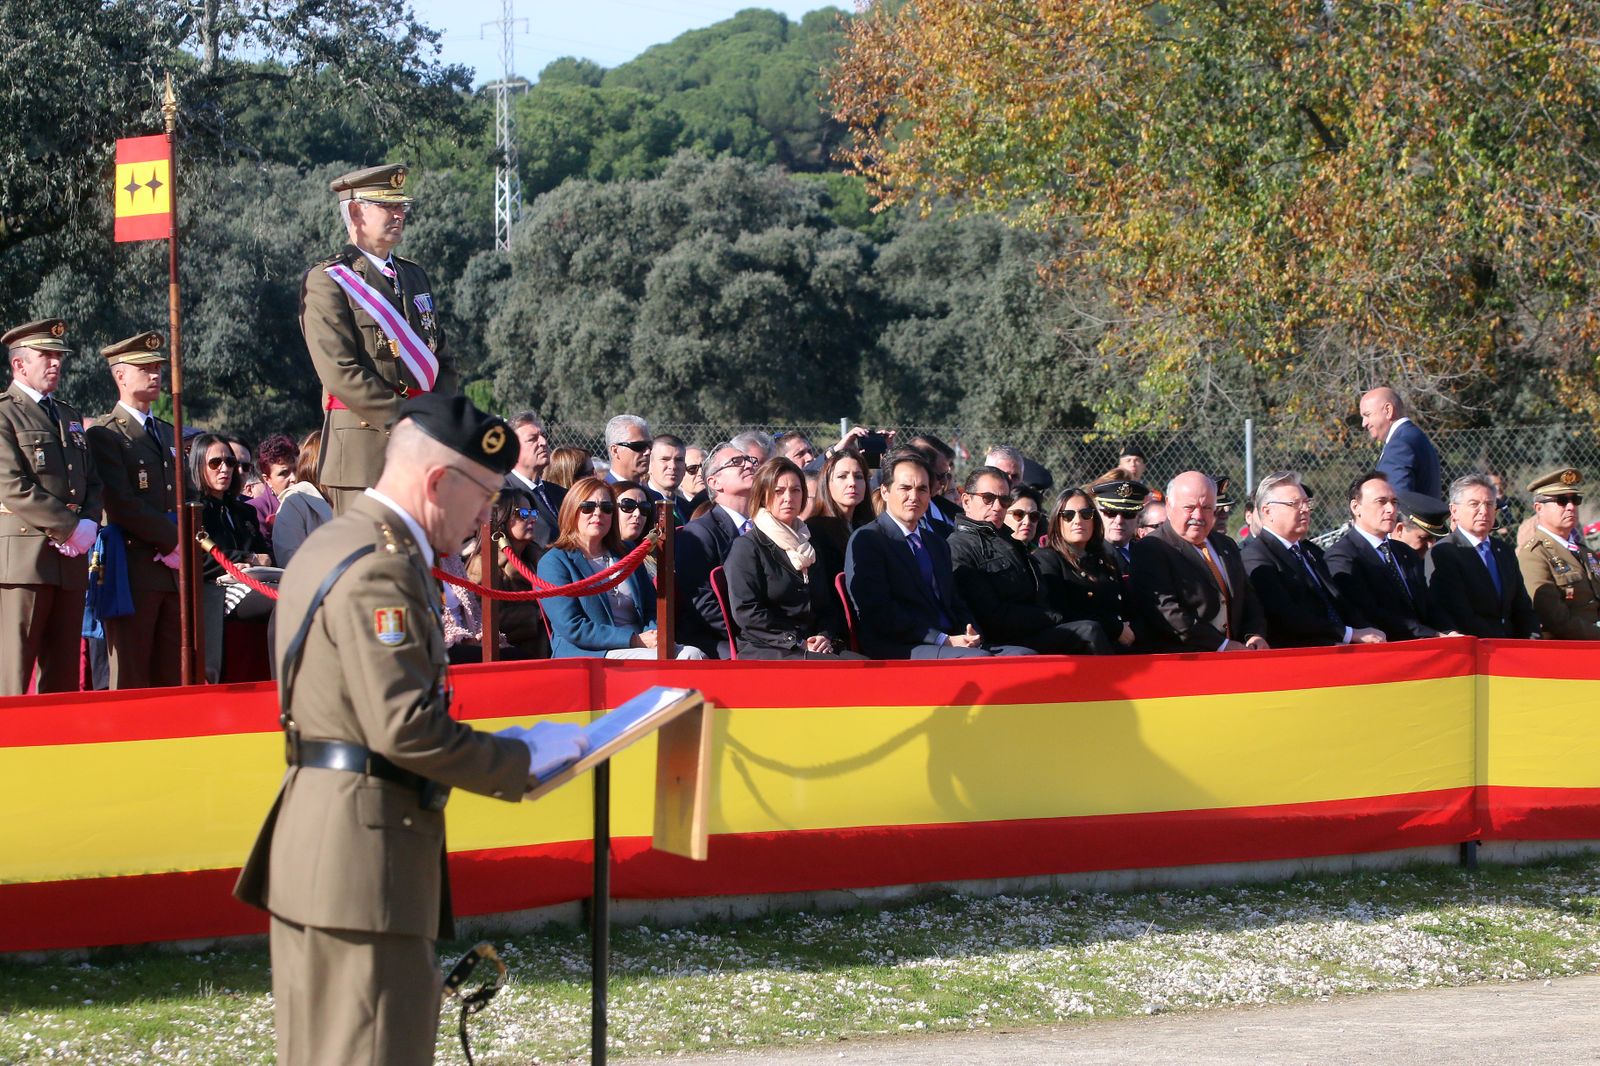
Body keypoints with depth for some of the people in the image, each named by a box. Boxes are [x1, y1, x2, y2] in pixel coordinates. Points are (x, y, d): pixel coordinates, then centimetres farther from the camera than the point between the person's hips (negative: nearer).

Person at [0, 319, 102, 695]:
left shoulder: (70, 416, 22)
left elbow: (92, 482, 21)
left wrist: (89, 524, 0)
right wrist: (69, 527, -14)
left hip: (71, 559, 7)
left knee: (64, 674, 7)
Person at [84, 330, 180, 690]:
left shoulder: (168, 433, 22)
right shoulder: (105, 434, -3)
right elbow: (123, 504, -13)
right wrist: (172, 541, -13)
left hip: (174, 567, 7)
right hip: (134, 568, -7)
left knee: (172, 678, 5)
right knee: (130, 679, -6)